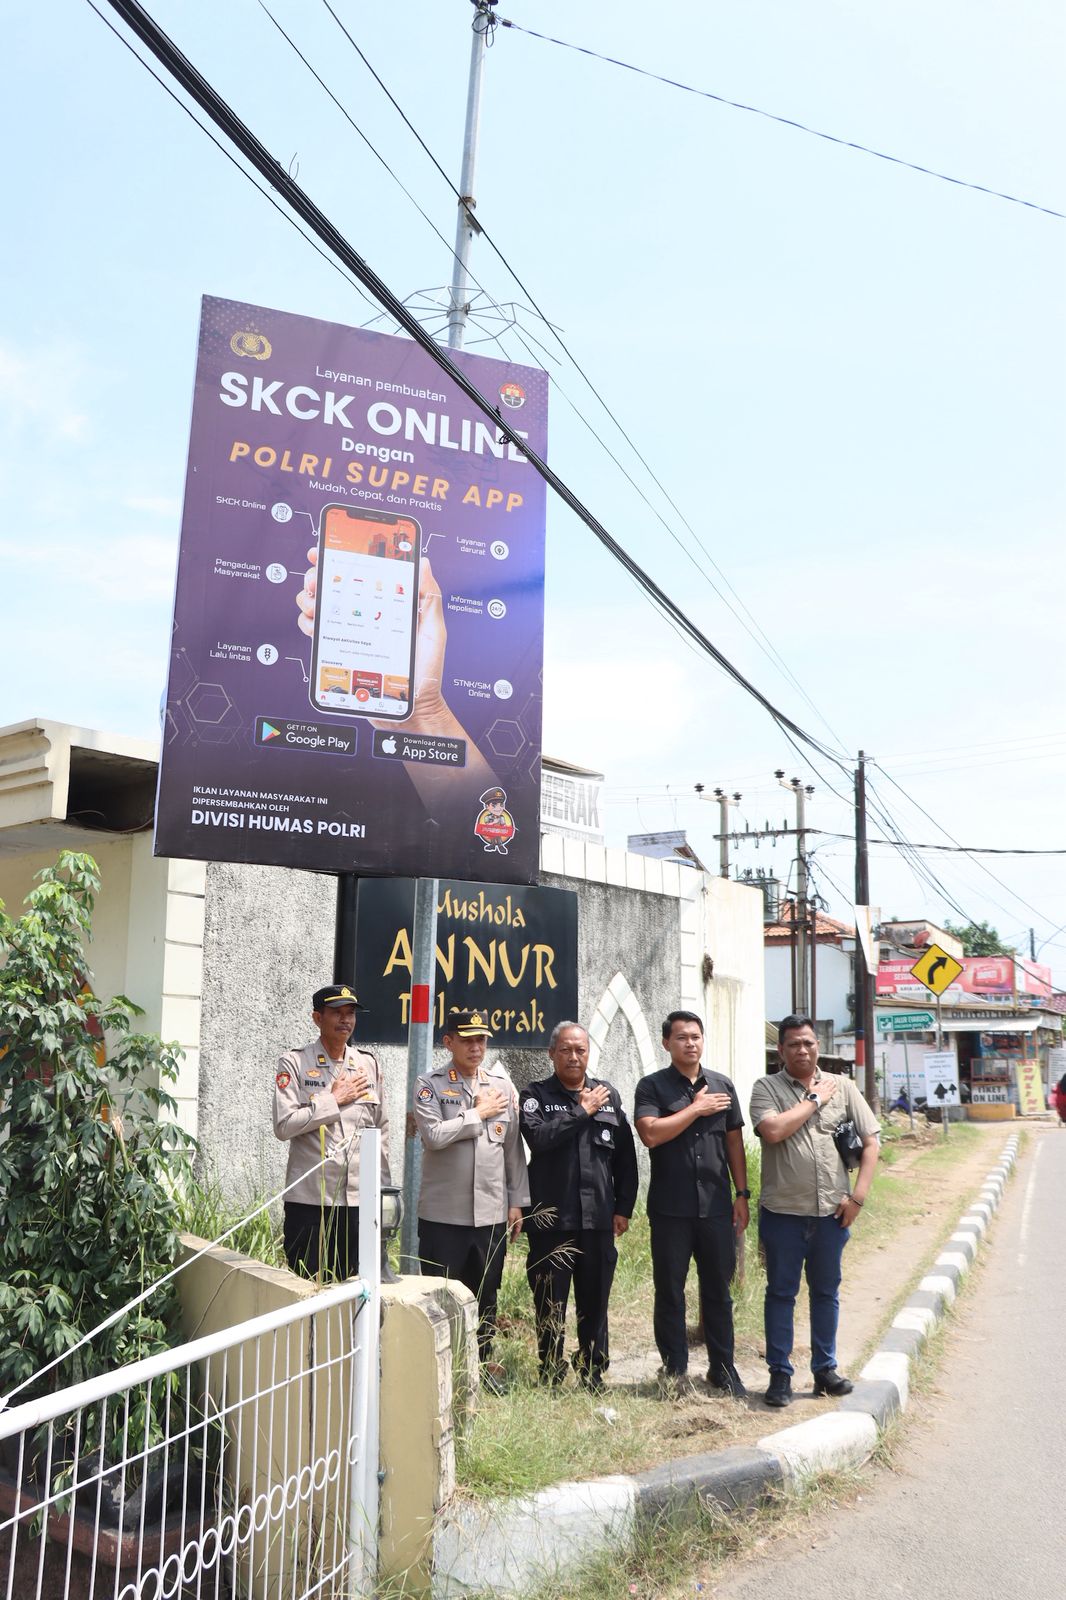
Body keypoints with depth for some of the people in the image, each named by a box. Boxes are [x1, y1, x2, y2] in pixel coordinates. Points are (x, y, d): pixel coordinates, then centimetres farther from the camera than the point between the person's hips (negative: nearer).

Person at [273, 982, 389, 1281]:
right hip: (310, 1199, -3)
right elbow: (284, 1125, -14)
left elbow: (381, 1128, 14)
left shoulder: (369, 1064, 10)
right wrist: (334, 1099, -11)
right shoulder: (294, 1063, -3)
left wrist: (383, 1188, 11)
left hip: (360, 1199, 4)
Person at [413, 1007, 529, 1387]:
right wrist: (478, 1113, -11)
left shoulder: (502, 1086, 7)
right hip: (443, 1213, -3)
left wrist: (517, 1201, 7)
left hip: (492, 1212, 4)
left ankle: (483, 1363, 30)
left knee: (485, 1295, 14)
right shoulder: (429, 1085, -4)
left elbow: (514, 1148, 9)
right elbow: (433, 1135, -19)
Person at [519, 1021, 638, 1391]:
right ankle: (550, 1379, 21)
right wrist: (582, 1111, -12)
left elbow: (626, 1156, 10)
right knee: (550, 1305, 7)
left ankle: (593, 1377, 25)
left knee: (595, 1303, 11)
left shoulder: (608, 1095, 9)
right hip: (551, 1219, -2)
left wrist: (623, 1208, 6)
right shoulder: (536, 1095, 0)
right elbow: (538, 1137, -19)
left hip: (598, 1219, 3)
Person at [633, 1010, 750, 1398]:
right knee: (670, 1292, 7)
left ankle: (723, 1368, 25)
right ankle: (675, 1371, 19)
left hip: (716, 1206, 3)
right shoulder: (652, 1086, -3)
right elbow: (651, 1134, -17)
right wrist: (696, 1109, -13)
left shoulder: (722, 1086, 9)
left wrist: (742, 1194, 7)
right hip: (670, 1209, -3)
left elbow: (734, 1142, 12)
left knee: (718, 1290, 11)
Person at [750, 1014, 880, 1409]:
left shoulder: (842, 1087, 6)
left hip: (832, 1212, 3)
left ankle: (825, 1369, 28)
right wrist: (814, 1100, -11)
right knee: (781, 1292, 6)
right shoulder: (767, 1088, -3)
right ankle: (780, 1374, 16)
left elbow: (870, 1142, 6)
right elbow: (773, 1130, -21)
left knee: (827, 1292, 14)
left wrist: (858, 1195, -3)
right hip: (783, 1212, -3)